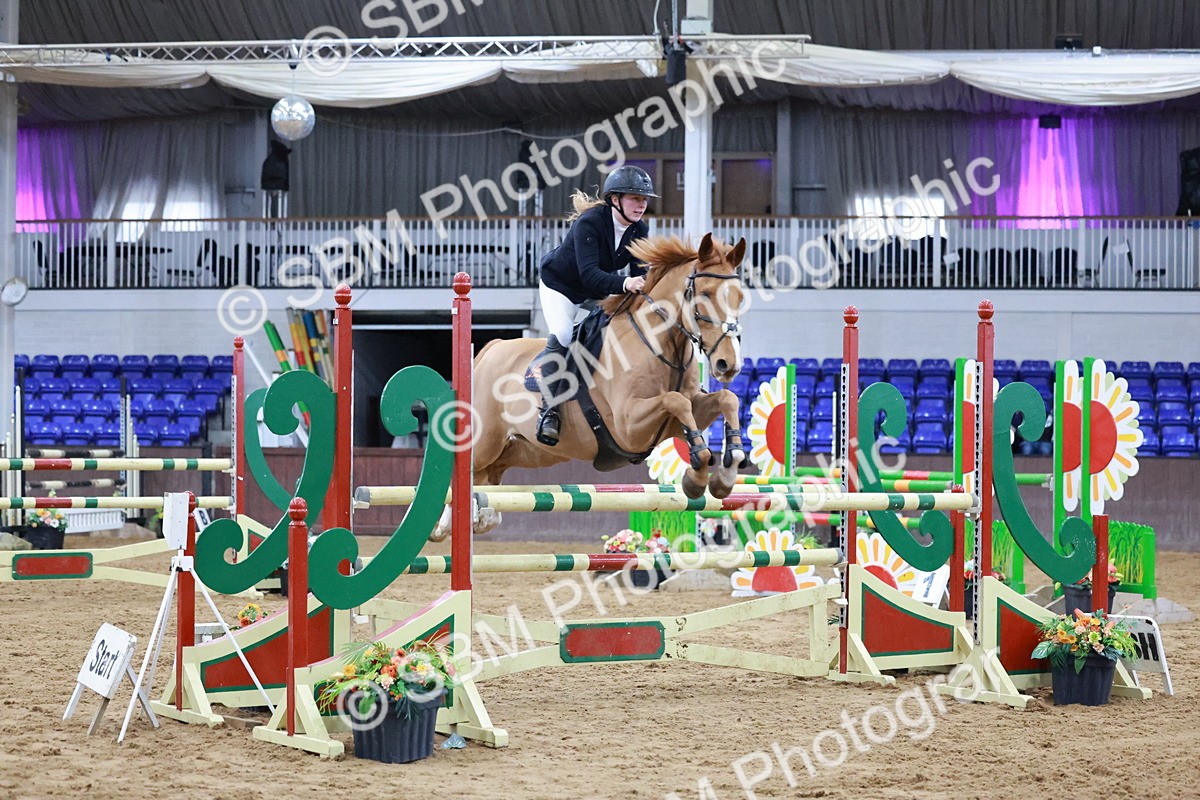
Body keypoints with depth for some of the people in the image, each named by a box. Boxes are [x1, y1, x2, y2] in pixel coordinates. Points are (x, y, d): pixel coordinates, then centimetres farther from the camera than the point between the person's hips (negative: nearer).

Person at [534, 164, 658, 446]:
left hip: (597, 292, 7)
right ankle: (548, 410, -20)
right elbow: (589, 273, -43)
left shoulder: (639, 230, -14)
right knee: (562, 338, -23)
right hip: (560, 286, -7)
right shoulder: (589, 223, -33)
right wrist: (623, 284, -59)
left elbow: (640, 273, -14)